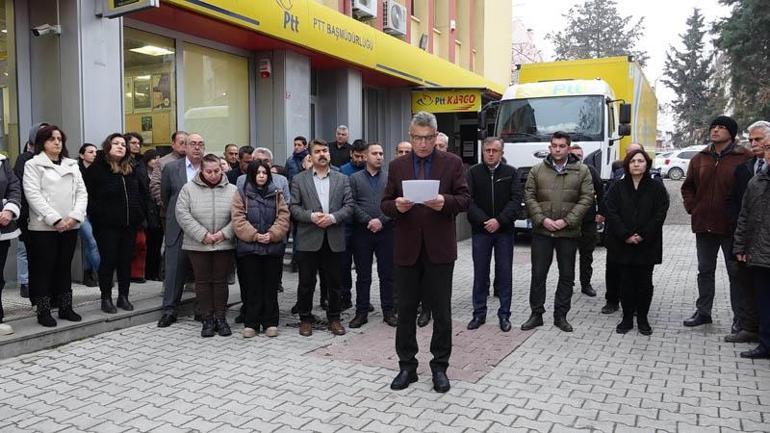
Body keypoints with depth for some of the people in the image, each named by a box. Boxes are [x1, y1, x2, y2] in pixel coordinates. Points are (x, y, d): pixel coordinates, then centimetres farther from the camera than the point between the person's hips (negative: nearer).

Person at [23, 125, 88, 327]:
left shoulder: (72, 165, 15)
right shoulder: (33, 165, 0)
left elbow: (82, 193, 8)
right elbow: (33, 195, -10)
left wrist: (75, 216, -8)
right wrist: (55, 219, -17)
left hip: (70, 226, 4)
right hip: (43, 227, -4)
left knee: (65, 267, 11)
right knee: (44, 269, 1)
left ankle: (66, 308, 19)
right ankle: (43, 312, 9)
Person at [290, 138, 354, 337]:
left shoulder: (342, 179, 10)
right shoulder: (299, 179, 6)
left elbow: (349, 206, 3)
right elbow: (293, 207, 0)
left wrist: (332, 217, -12)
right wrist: (311, 216, -15)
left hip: (334, 239, 1)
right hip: (308, 240, -1)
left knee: (334, 282, 8)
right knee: (306, 283, 5)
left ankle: (334, 318, 22)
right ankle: (305, 319, 19)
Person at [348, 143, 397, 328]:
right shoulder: (355, 178, 7)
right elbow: (352, 204, -2)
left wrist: (381, 220, -13)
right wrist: (368, 220, -12)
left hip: (386, 231, 0)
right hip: (362, 232, 0)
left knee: (387, 274, 5)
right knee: (363, 275, 7)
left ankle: (389, 311, 15)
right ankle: (361, 312, 15)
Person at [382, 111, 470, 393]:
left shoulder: (452, 163, 2)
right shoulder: (397, 166, 7)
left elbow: (465, 199, -1)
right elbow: (385, 204, 7)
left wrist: (445, 201, -21)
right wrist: (396, 205, -16)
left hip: (439, 248, -2)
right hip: (407, 248, 2)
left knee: (441, 311, 6)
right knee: (405, 310, 9)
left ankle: (440, 367, 20)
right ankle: (407, 366, 22)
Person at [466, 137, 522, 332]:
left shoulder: (511, 173, 4)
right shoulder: (473, 172, 3)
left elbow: (516, 200, -5)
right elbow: (468, 200, -6)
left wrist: (499, 220, -16)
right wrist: (484, 221, -16)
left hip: (504, 230, 0)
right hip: (480, 230, 0)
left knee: (505, 273, 5)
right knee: (480, 273, 6)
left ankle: (504, 314, 15)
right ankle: (479, 313, 16)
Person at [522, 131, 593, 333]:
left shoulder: (582, 171, 2)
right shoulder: (537, 170, 5)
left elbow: (586, 199, -4)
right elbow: (529, 197, 1)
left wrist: (566, 221, -13)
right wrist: (542, 219, -12)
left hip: (568, 232, 0)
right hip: (542, 231, 0)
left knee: (567, 276, 8)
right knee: (538, 274, 5)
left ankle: (560, 316, 20)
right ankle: (536, 314, 16)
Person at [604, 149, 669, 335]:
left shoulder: (657, 188, 3)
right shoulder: (618, 188, 5)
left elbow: (660, 214, -4)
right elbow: (611, 213, -3)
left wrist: (643, 236, -13)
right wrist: (625, 235, -14)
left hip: (648, 245, 0)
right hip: (623, 244, 1)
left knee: (645, 282, 6)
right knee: (626, 281, 5)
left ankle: (642, 318, 18)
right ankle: (627, 318, 15)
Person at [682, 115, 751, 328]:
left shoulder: (744, 158, -6)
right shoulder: (700, 158, 8)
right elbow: (688, 187, 18)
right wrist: (692, 207, 6)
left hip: (731, 227, -4)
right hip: (704, 225, 5)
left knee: (736, 272, 6)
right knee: (705, 270, 14)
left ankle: (740, 317, 17)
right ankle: (703, 311, 25)